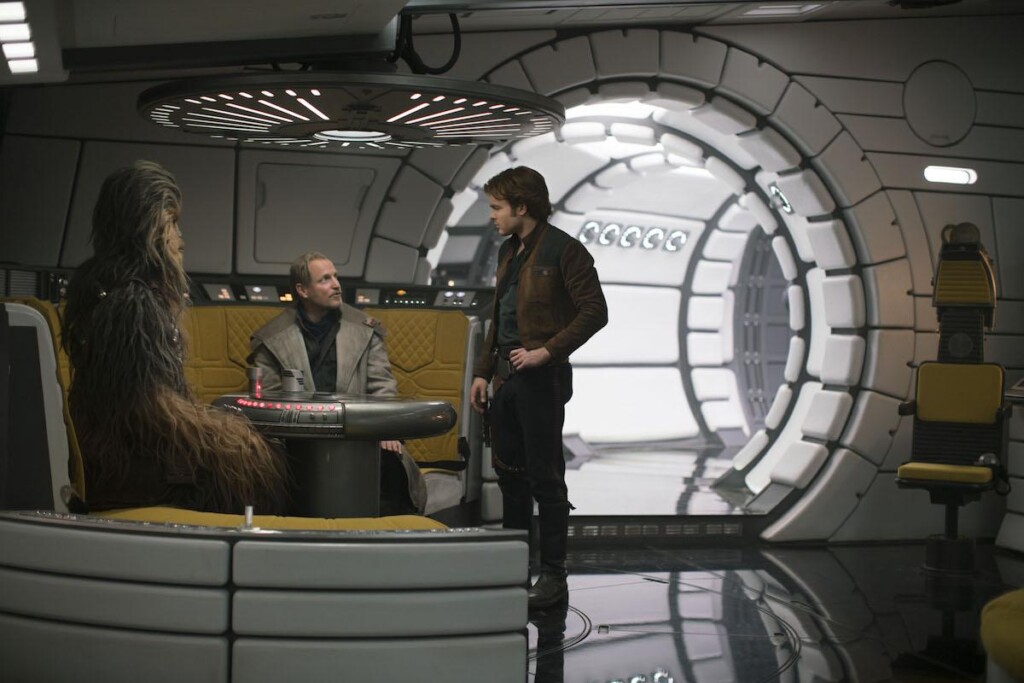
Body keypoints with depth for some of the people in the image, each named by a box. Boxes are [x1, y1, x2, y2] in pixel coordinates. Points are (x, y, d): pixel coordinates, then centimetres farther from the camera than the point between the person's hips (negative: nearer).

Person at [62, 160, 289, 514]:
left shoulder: (105, 282, 8)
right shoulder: (133, 299, -22)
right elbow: (153, 403, -24)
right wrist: (226, 432, -12)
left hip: (114, 445, 9)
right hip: (132, 461, -9)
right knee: (261, 466, 2)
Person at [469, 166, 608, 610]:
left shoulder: (563, 250, -11)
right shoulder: (508, 252, 15)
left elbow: (594, 312, -16)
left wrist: (547, 351, -20)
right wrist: (483, 371, 15)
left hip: (541, 378, -8)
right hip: (507, 376, 8)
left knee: (544, 477, -3)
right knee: (508, 472, 13)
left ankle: (553, 577, 6)